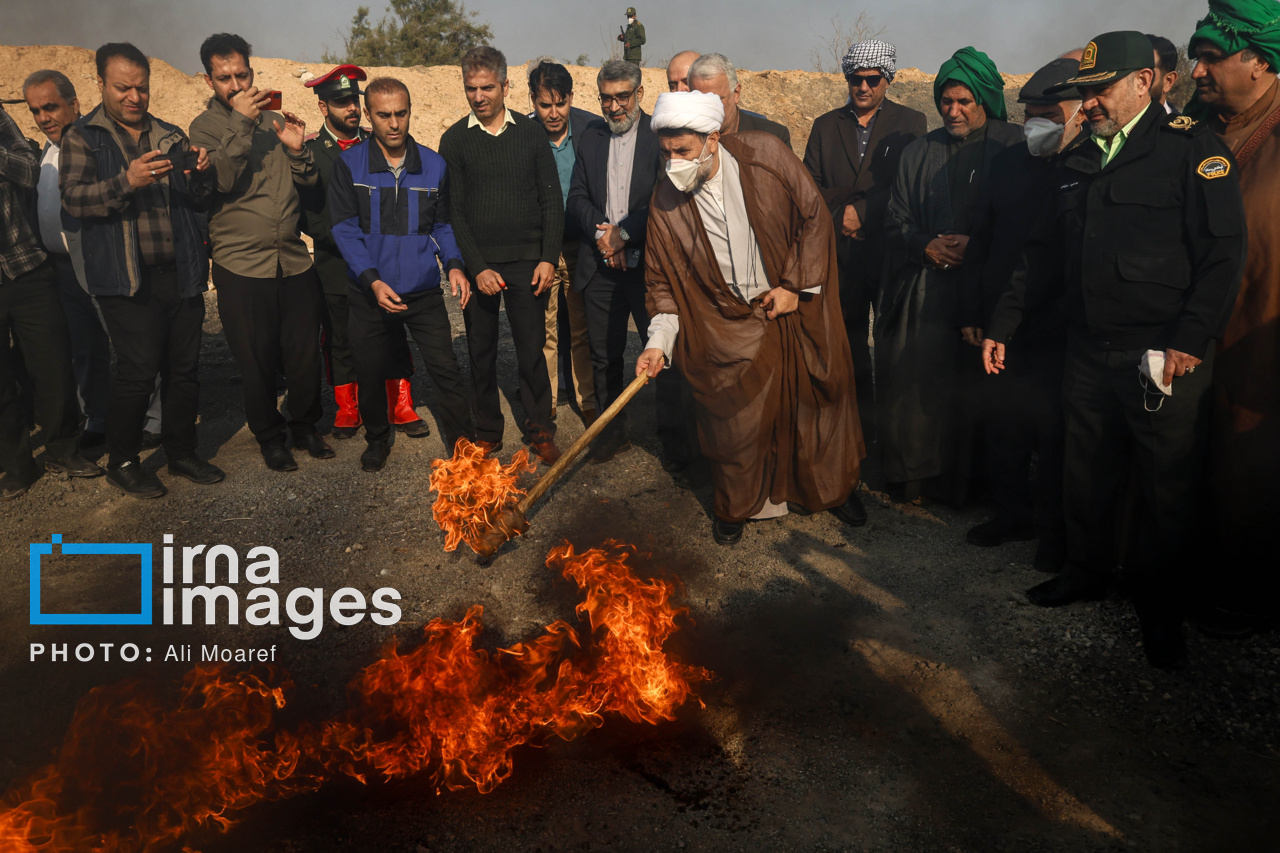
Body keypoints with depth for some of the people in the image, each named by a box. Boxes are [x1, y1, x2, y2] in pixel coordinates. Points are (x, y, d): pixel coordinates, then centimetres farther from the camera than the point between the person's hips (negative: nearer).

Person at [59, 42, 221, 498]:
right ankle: (121, 461, 9)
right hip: (127, 278, -4)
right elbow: (74, 199, -6)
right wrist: (127, 182, -22)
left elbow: (199, 203, 18)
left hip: (181, 273, 4)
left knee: (184, 367, 5)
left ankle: (181, 451, 21)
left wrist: (200, 175, -5)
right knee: (139, 369, -9)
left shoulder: (172, 136, 18)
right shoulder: (82, 137, 7)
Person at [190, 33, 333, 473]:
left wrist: (297, 149, -7)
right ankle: (269, 436, 24)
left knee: (305, 353, 6)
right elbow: (218, 180, -17)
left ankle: (305, 425, 28)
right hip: (241, 267, -3)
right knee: (256, 361, 5)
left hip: (294, 261, 3)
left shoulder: (274, 121, 12)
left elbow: (310, 185, 11)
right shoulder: (205, 127, 1)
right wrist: (239, 122, -17)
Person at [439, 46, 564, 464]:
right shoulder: (455, 140, 3)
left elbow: (552, 200, 5)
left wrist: (548, 258, -5)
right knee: (481, 351, 6)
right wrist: (477, 267, -9)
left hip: (528, 261, 0)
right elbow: (453, 211, 0)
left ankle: (539, 431, 15)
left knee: (532, 348, 1)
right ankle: (487, 432, 19)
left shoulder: (531, 132, 6)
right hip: (479, 264, 0)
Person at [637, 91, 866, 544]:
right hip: (728, 324, 0)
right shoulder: (665, 201, -9)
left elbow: (814, 217, -6)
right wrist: (658, 341, -14)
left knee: (819, 399, 11)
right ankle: (735, 506, 27)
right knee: (734, 417, 2)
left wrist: (796, 286, -9)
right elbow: (663, 280, -3)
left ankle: (834, 488, 36)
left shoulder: (766, 154, -13)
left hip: (796, 306, 0)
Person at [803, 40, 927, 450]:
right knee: (848, 339, 8)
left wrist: (861, 211, -13)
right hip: (841, 251, 3)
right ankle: (862, 422, 20)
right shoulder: (825, 125, 13)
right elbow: (809, 186, 9)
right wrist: (844, 212, -8)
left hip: (890, 250, -3)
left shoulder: (910, 123, 4)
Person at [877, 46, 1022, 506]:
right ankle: (917, 476, 14)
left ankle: (970, 479, 14)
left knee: (977, 388, -3)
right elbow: (895, 224, 14)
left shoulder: (1015, 147, 3)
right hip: (924, 296, 3)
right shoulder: (919, 153, 14)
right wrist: (927, 246, -5)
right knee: (917, 383, -2)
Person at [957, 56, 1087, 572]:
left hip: (1060, 335, -5)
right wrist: (971, 311, 7)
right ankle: (1012, 513, 33)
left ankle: (1055, 533, 22)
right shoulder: (1008, 162, 10)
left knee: (1055, 437, 5)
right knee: (1002, 426, 14)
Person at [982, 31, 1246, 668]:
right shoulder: (1076, 164, 14)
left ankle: (1160, 607, 22)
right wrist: (1002, 324, 11)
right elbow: (1043, 254, 17)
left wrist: (1190, 341, -17)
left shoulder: (1192, 148, -4)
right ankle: (1086, 572, 36)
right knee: (1083, 475, 14)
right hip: (1090, 353, 5)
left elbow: (1224, 251, -10)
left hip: (1166, 358, -5)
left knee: (1170, 490, 4)